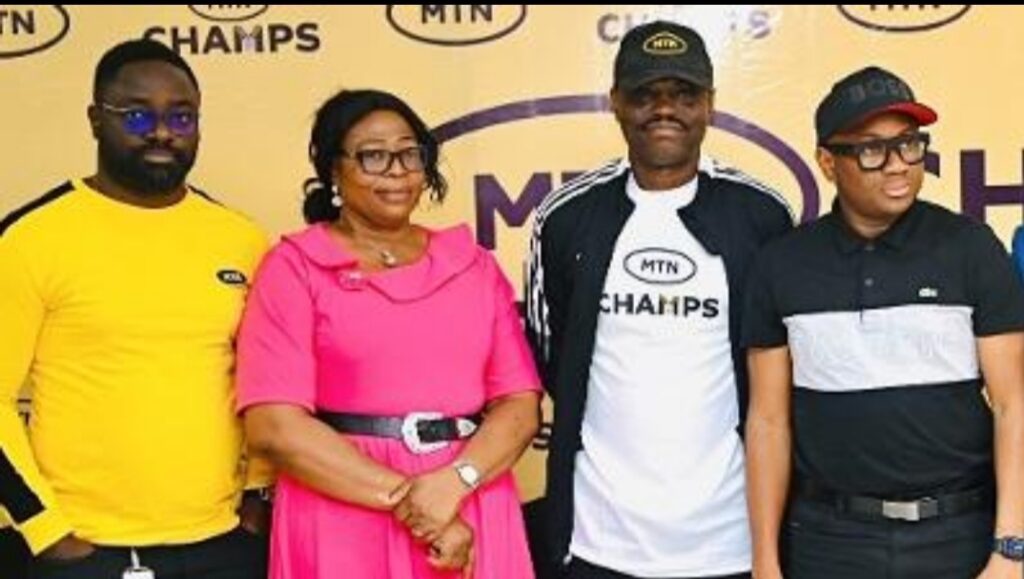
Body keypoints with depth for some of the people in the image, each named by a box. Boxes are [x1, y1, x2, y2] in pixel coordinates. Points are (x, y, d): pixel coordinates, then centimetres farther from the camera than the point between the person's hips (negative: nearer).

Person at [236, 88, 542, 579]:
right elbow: (273, 426, -10)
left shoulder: (473, 263, 9)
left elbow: (521, 404, 2)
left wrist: (455, 480, -16)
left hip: (469, 519, 3)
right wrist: (406, 499, -14)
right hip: (345, 529, -2)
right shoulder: (295, 265, -1)